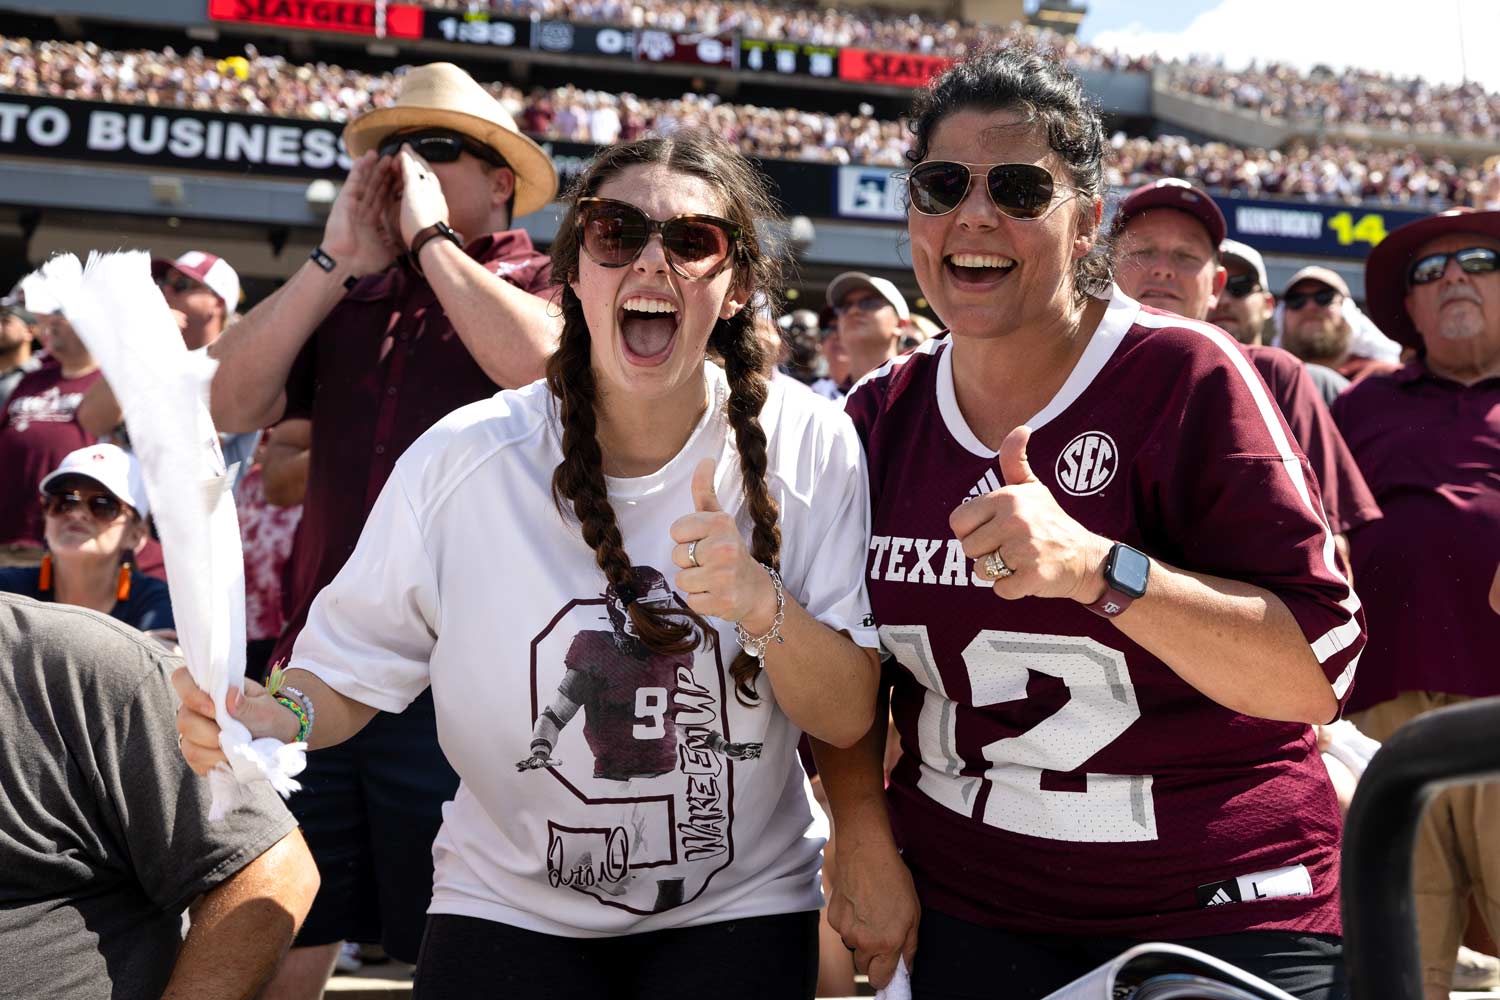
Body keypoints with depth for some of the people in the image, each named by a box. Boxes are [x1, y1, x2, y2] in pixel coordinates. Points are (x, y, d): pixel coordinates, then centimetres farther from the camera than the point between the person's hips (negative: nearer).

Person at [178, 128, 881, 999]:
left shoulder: (810, 446, -12)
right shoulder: (462, 460, -13)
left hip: (739, 904, 1)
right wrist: (269, 718, -28)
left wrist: (763, 606, -30)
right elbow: (347, 674, -6)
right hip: (510, 905, 0)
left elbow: (850, 717, -12)